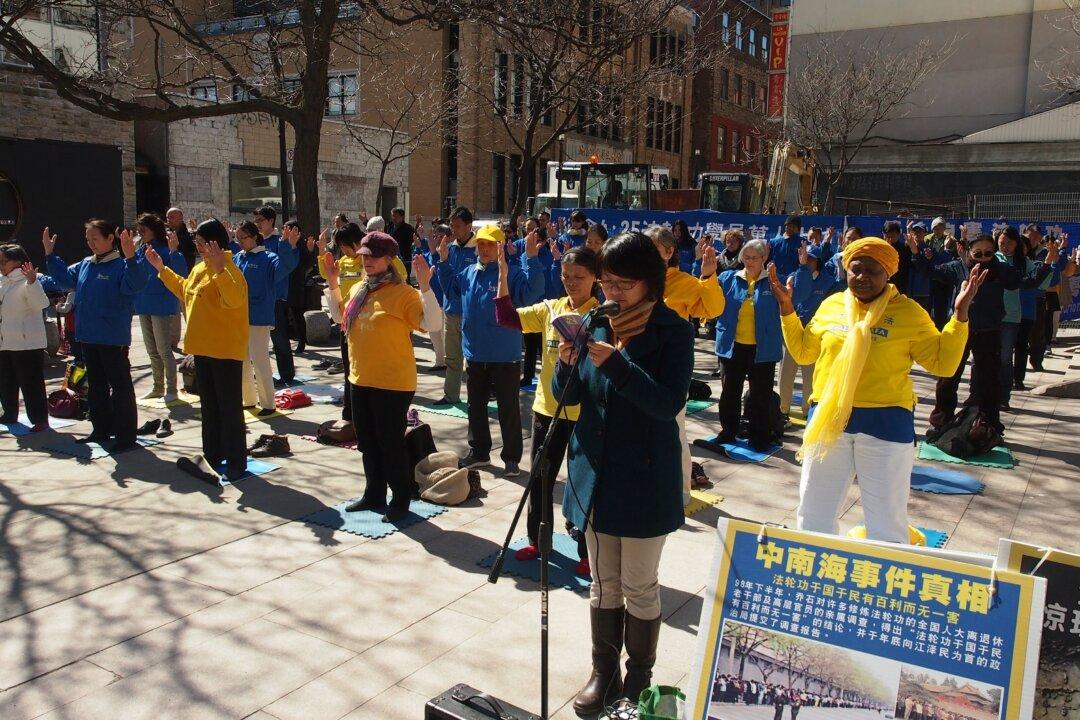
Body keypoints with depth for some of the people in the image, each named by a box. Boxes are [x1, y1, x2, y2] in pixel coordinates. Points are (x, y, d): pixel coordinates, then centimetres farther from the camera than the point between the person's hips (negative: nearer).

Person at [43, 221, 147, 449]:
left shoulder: (121, 265, -14)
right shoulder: (85, 265, 10)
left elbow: (136, 284, -32)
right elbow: (65, 277, 24)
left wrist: (130, 258, -44)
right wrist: (50, 255, 18)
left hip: (113, 339, -8)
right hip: (88, 337, 9)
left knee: (120, 387, 0)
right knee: (96, 386, 18)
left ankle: (126, 435, 6)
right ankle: (101, 429, 30)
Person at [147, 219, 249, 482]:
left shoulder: (228, 269, -16)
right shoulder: (199, 269, 13)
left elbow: (234, 299, -34)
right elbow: (184, 290, 30)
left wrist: (219, 268, -41)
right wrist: (162, 269, 29)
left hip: (226, 349, -9)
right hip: (203, 347, 9)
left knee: (229, 405, -3)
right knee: (209, 403, 17)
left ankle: (236, 461, 4)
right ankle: (213, 453, 29)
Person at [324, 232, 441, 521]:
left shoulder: (403, 293, -14)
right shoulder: (357, 289, 10)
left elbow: (432, 323, -24)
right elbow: (342, 314, 27)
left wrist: (425, 287, -31)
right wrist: (333, 283, 18)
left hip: (392, 382, -8)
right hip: (360, 380, 8)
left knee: (391, 442, 1)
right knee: (367, 442, 17)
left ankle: (401, 500, 15)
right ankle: (374, 494, 32)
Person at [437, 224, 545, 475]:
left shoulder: (513, 272, -13)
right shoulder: (469, 273, 8)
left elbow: (532, 292, -29)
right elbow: (451, 285, 27)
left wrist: (531, 259, -35)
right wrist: (444, 261, 15)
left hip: (505, 356, -7)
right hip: (475, 354, 7)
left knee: (508, 408, 4)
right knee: (475, 406, 18)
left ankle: (511, 458, 16)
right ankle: (478, 452, 34)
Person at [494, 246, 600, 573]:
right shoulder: (550, 308, 5)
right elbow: (508, 319, -1)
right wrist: (503, 278, -10)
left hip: (584, 412, -5)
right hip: (546, 407, 5)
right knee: (540, 478, 16)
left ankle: (587, 552, 21)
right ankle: (537, 539, 34)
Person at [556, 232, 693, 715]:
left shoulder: (672, 331, -10)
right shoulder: (598, 322, 3)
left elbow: (669, 403, -20)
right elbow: (567, 395, 4)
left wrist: (616, 364, -29)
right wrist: (568, 362, -17)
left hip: (644, 476, -5)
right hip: (595, 471, 5)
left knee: (639, 586, 10)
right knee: (602, 583, 17)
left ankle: (638, 679, 29)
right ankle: (603, 671, 32)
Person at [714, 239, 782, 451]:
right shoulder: (728, 278, 3)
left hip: (762, 350, -2)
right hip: (733, 347, 2)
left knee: (761, 395, 8)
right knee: (730, 392, 14)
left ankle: (759, 437, 20)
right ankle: (728, 431, 29)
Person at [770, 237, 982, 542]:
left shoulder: (909, 312, -2)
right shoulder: (831, 305, 6)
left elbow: (943, 363, -2)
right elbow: (803, 352, 14)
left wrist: (960, 314, -11)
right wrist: (786, 306, 7)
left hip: (885, 424, -3)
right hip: (827, 420, 3)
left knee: (886, 525, 6)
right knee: (813, 516, 14)